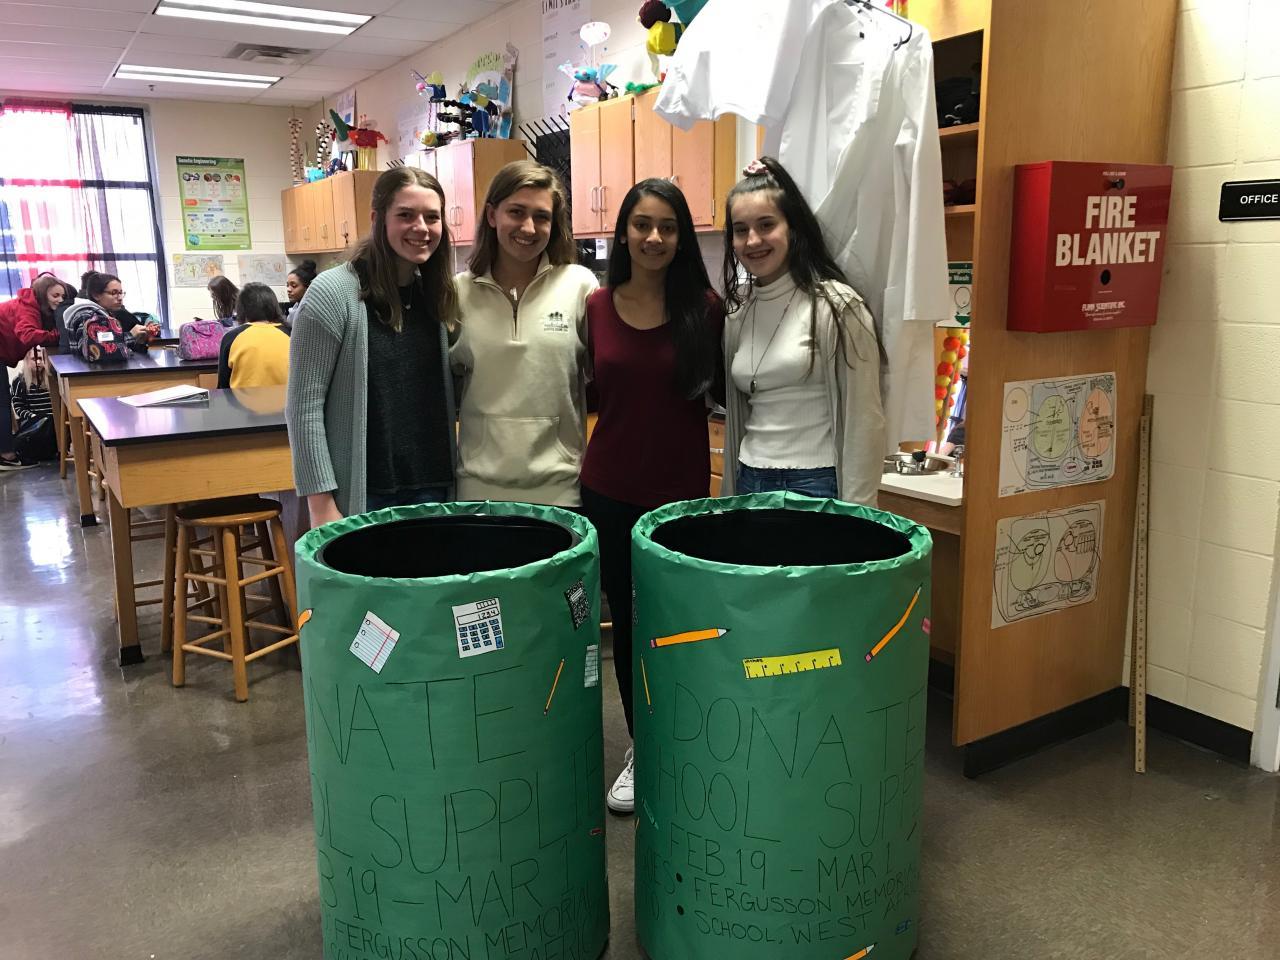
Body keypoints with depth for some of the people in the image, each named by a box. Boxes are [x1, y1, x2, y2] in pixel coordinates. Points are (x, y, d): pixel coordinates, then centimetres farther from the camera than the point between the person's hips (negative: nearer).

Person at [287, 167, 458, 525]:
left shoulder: (437, 296, 6)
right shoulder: (333, 294, -11)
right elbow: (304, 408, -12)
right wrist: (321, 504, -15)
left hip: (434, 488, 5)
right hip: (360, 495, -5)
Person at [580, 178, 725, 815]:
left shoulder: (705, 309, -4)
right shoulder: (596, 308, 1)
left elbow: (724, 392, 2)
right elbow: (585, 394, 8)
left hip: (682, 491, -2)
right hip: (609, 491, 2)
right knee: (625, 621, 14)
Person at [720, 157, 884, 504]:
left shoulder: (836, 305, -9)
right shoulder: (737, 311, 9)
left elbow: (864, 422, -10)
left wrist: (854, 514, -12)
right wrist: (731, 494, 12)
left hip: (816, 485, -5)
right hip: (750, 483, 5)